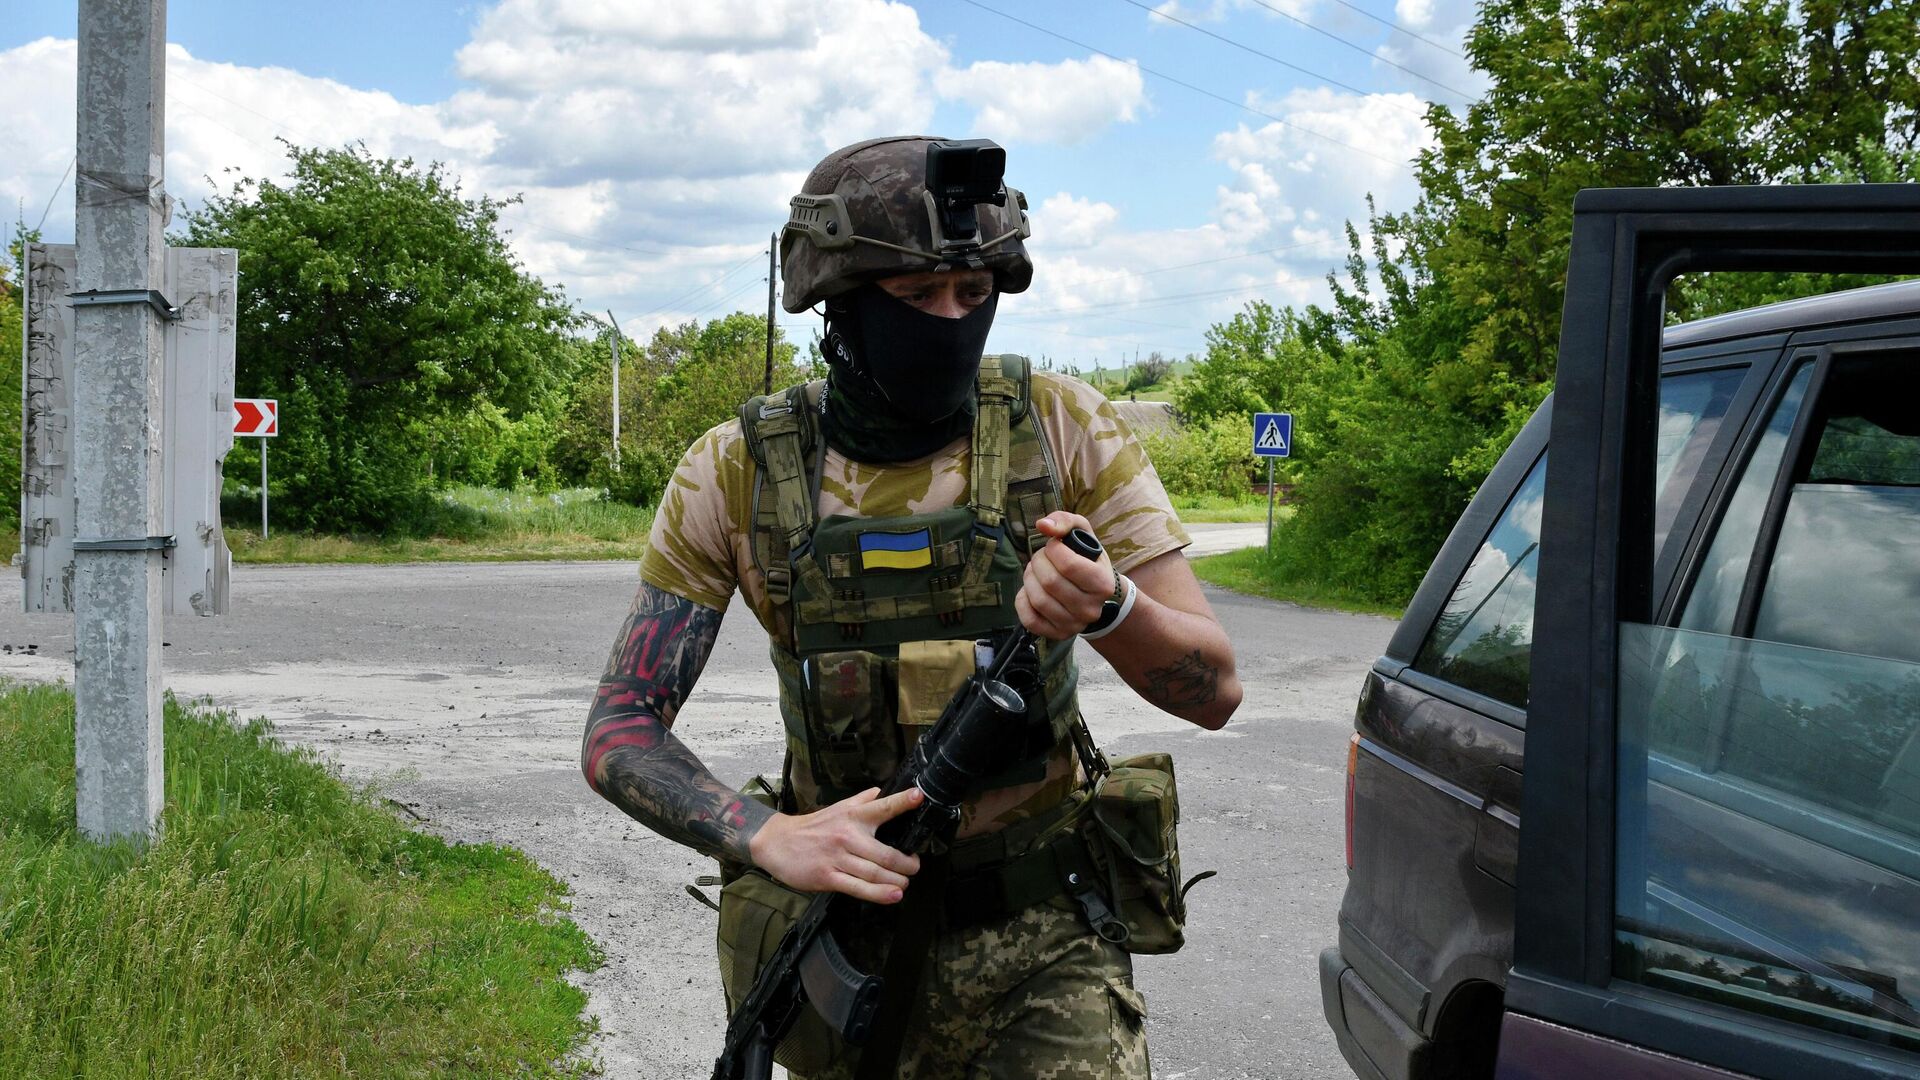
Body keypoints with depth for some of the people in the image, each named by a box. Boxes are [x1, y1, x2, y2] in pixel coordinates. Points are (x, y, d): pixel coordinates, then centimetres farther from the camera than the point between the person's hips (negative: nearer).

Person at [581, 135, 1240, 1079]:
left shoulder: (1060, 428, -7)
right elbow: (618, 732, -7)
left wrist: (1108, 609, -30)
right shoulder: (738, 473, -7)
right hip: (844, 930, 1)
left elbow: (1213, 689, -8)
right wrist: (767, 838, -25)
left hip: (1040, 940, -1)